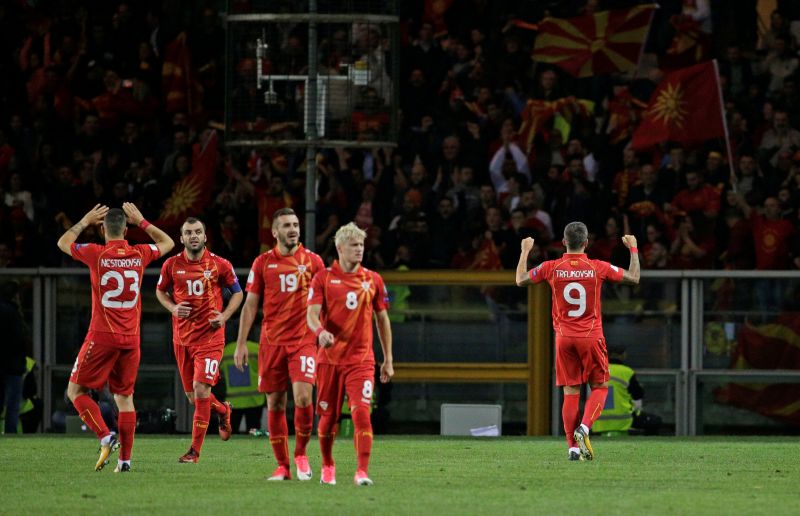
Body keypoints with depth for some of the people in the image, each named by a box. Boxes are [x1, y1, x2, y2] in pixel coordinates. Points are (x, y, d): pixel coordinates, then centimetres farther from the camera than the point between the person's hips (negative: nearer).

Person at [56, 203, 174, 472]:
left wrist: (85, 221, 21)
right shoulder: (139, 254, 1)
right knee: (124, 397, 10)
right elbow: (167, 243, 24)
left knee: (76, 391, 6)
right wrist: (141, 221, 24)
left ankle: (105, 437, -14)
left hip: (102, 336, -4)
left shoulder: (96, 254, -9)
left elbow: (63, 243, 11)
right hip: (131, 339, 4)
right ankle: (125, 458, 5)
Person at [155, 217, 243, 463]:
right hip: (182, 337, 3)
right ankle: (222, 410, 43)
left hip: (210, 335, -3)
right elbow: (160, 291, 16)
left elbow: (237, 292, 9)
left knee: (201, 388, -14)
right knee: (192, 395, 9)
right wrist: (173, 308, -4)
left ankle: (195, 450, -8)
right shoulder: (172, 265, 1)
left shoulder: (220, 265, -3)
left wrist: (224, 316, -6)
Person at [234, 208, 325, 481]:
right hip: (272, 342, 2)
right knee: (275, 404, 3)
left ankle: (301, 454, 5)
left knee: (303, 398, -17)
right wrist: (241, 344, 4)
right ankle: (282, 466, 11)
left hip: (303, 339, -2)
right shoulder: (263, 262, 6)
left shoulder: (313, 261, 4)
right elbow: (250, 305, 8)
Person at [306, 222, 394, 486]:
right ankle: (327, 467, 29)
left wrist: (388, 360, 11)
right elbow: (312, 314, -10)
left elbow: (382, 319, 13)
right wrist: (321, 331, -33)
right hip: (330, 358, 0)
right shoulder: (323, 278, 0)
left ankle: (362, 472, -19)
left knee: (361, 412, -16)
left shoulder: (373, 280, 6)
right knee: (328, 416, 7)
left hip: (361, 360, 0)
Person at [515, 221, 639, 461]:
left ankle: (573, 446, 1)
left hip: (564, 338, 2)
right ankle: (584, 427, -15)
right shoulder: (598, 268, -6)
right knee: (599, 387, 10)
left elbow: (521, 280, 10)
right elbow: (633, 278, 5)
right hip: (591, 337, -2)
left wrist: (525, 251, 23)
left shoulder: (552, 268, -4)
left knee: (570, 392, 5)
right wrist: (633, 249, 18)